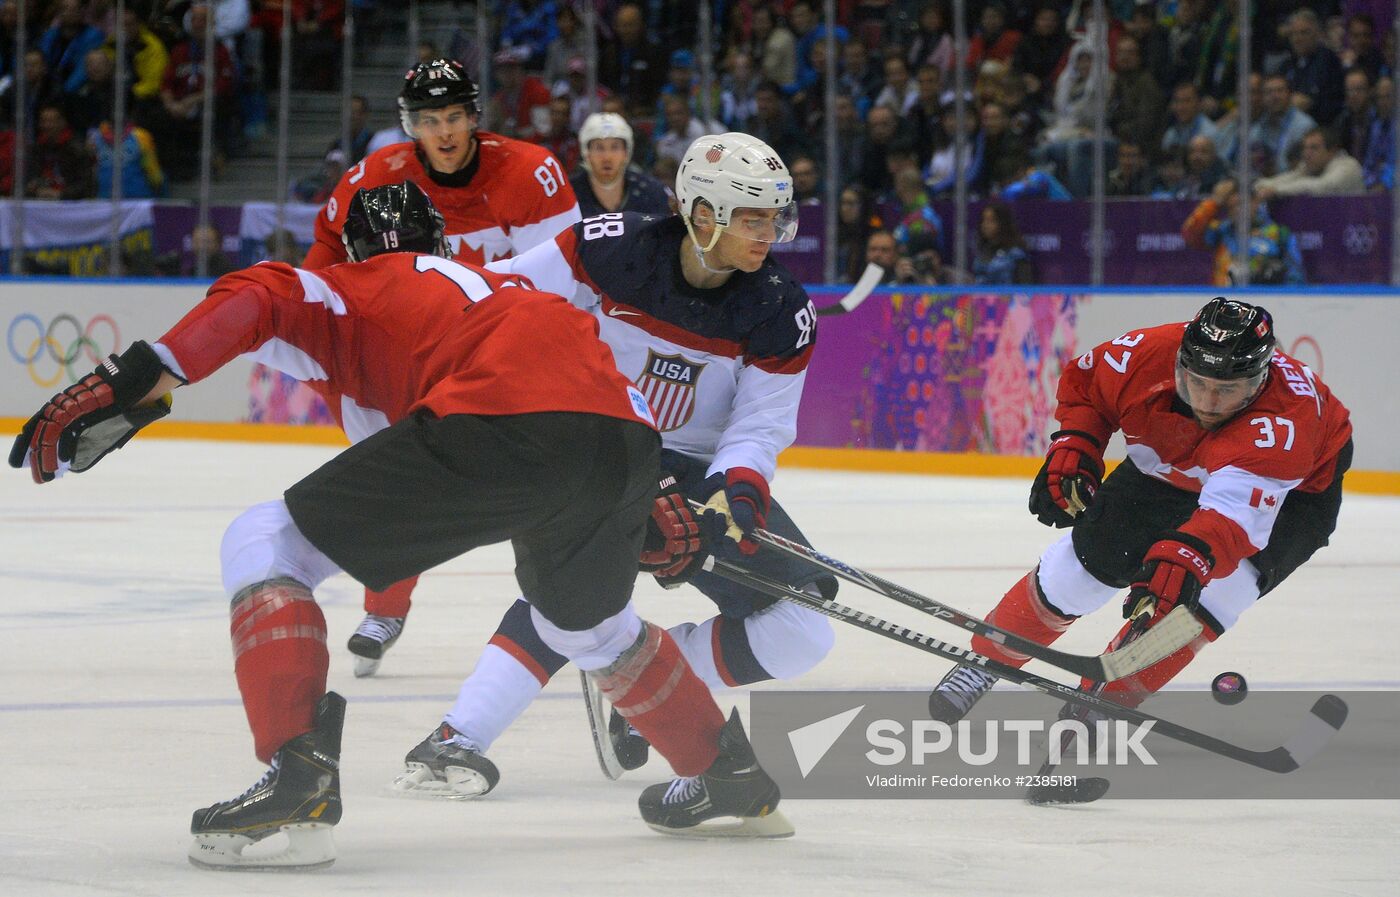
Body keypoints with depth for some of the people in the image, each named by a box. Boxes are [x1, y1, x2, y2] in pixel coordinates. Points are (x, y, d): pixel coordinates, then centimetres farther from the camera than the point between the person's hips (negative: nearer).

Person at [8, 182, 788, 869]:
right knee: (588, 625, 38)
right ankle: (734, 774, 46)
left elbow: (256, 302, 2)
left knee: (265, 547, 5)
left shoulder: (345, 289, 23)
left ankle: (299, 771, -13)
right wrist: (651, 504, 36)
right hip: (622, 438, 7)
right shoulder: (506, 282, 42)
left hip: (497, 426, -7)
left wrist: (138, 382, -8)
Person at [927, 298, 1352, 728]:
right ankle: (986, 660, 22)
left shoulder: (1285, 417, -46)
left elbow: (1235, 507, -61)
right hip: (1168, 469, 4)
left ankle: (1107, 701, -7)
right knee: (1091, 552, -2)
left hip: (1295, 488, -4)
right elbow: (1084, 380, -6)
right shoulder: (1148, 354, -31)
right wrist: (1072, 447, -19)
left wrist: (1184, 559, -76)